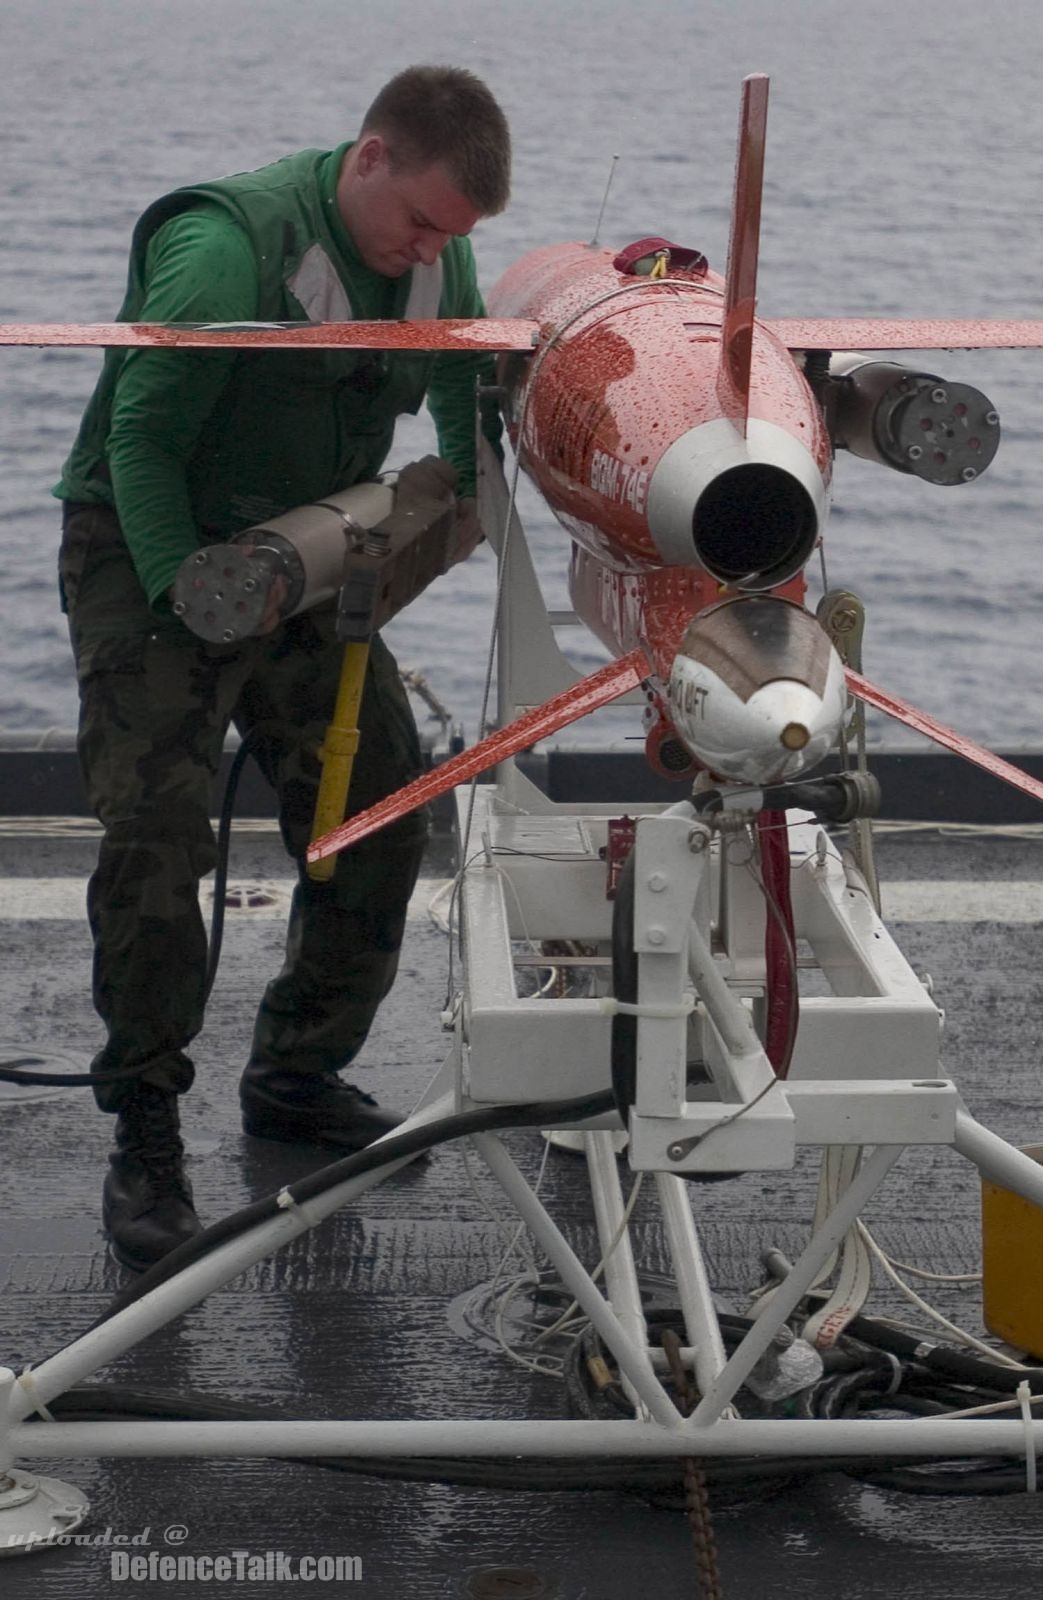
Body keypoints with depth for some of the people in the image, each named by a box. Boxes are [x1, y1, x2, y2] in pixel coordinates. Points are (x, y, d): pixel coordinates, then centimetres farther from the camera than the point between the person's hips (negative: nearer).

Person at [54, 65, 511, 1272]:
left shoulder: (439, 264, -2)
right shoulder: (226, 246, -24)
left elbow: (470, 395, 17)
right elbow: (141, 437, -21)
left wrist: (469, 497, -2)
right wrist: (191, 594, -27)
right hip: (149, 557, -7)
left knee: (379, 820, 3)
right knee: (154, 835, -16)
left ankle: (295, 1079, 20)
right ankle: (143, 1140, -7)